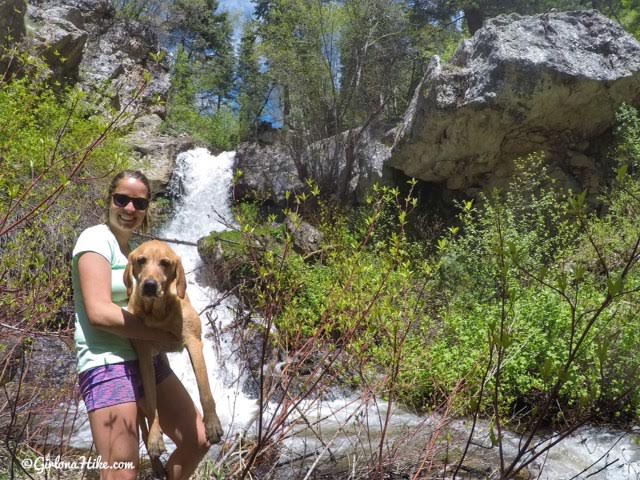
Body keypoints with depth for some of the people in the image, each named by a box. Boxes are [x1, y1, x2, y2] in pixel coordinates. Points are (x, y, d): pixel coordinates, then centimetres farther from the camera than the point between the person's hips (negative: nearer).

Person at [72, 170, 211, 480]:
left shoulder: (133, 249, 18)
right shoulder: (97, 239, -8)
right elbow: (99, 312, -19)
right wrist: (167, 335, -13)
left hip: (147, 360, 9)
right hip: (108, 364, -8)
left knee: (197, 441, 9)